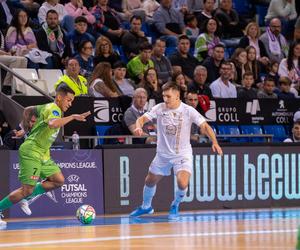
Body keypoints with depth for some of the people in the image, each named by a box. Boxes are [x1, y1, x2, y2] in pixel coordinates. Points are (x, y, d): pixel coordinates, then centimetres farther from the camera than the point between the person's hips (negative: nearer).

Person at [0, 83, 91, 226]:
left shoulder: (48, 107, 14)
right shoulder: (54, 109, -16)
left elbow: (28, 109, 28)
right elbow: (53, 124, -40)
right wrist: (72, 117, -36)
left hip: (42, 154, 10)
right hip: (31, 153, -10)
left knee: (58, 180, 4)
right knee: (27, 190, -11)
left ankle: (26, 198, 11)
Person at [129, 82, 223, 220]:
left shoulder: (188, 111, -16)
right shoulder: (159, 108, -10)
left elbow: (205, 126, -15)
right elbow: (142, 118, -11)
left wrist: (214, 142, -30)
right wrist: (139, 127, -35)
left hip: (183, 154, -3)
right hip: (163, 154, 3)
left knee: (182, 184, -23)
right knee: (150, 181, 15)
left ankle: (175, 206, 9)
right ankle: (146, 207, 44)